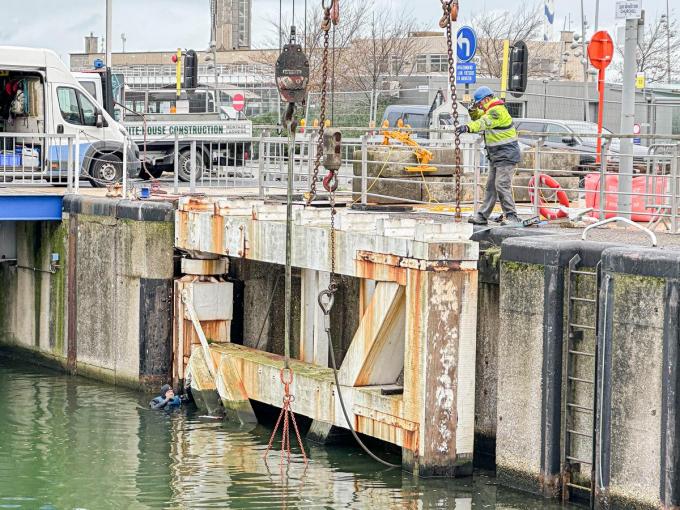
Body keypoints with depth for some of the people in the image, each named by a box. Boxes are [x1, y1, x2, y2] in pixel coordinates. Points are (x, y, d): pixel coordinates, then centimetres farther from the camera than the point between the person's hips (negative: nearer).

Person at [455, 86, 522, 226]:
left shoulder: (497, 111, -19)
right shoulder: (490, 110, 13)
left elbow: (484, 122, -37)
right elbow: (478, 118, 24)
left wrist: (468, 127, -53)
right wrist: (474, 111, 1)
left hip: (506, 155, -11)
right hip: (496, 156, 11)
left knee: (502, 185, -16)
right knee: (491, 186, 12)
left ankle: (512, 217, -15)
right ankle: (482, 216, 16)